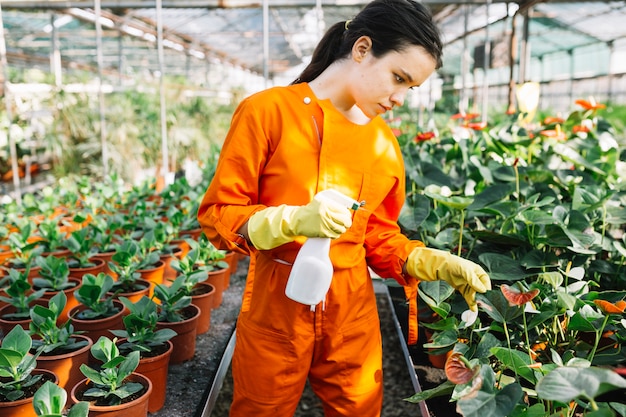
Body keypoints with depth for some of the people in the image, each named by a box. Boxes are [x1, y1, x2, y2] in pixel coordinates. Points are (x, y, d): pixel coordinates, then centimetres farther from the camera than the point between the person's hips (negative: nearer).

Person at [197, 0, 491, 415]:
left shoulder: (384, 141, 4)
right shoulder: (267, 111, -10)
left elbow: (380, 236, 10)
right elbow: (217, 215, -8)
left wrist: (436, 264, -5)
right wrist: (292, 220, -24)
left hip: (354, 312, 4)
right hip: (275, 308, -3)